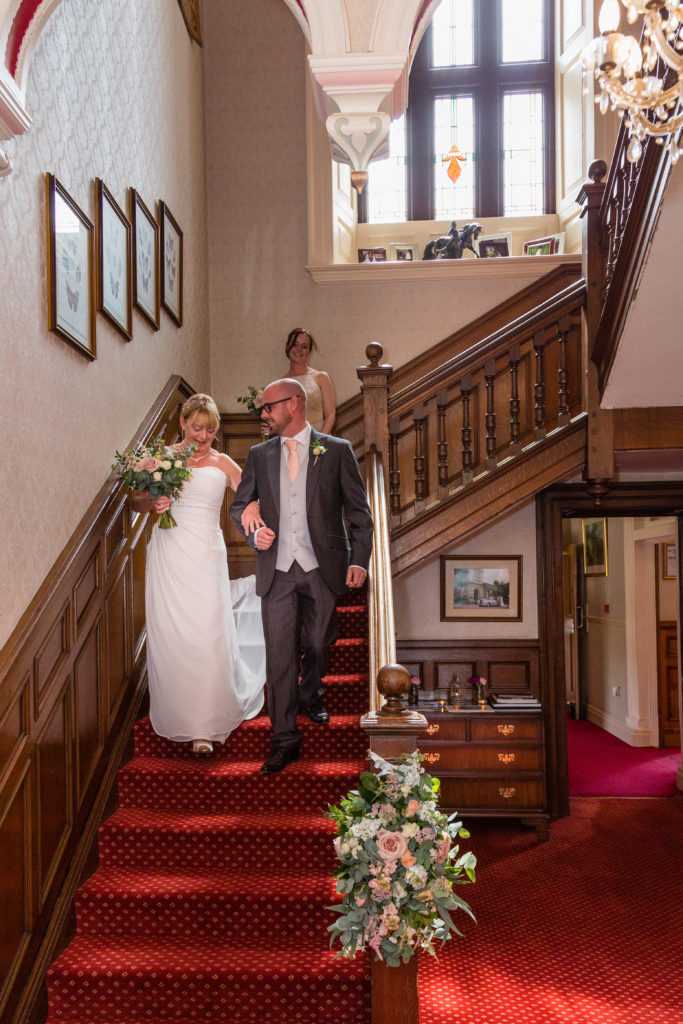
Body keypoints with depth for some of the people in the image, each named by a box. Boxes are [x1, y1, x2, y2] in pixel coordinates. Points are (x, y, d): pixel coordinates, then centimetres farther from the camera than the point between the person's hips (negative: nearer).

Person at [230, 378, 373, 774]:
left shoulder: (337, 451, -1)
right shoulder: (259, 455, 8)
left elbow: (359, 511, 0)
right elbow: (239, 505, 17)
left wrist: (359, 560, -9)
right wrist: (253, 531, -4)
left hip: (322, 569, -1)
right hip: (277, 571, 1)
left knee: (318, 646, 13)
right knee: (280, 654, 0)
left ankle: (311, 697, 45)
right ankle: (285, 740, 11)